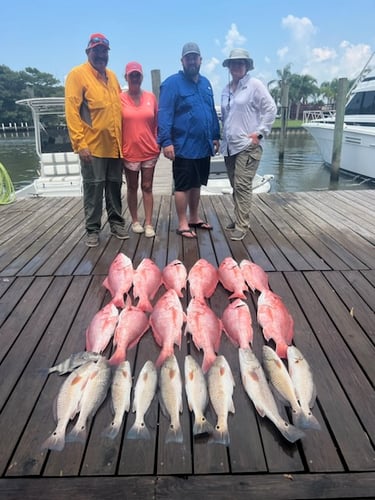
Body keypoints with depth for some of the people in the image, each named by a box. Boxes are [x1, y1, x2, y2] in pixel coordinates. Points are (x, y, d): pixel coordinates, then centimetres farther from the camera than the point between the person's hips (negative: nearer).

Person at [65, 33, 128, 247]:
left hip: (115, 145, 6)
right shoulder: (78, 74, -3)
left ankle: (116, 223, 23)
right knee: (93, 189, 1)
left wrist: (122, 138, 15)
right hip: (93, 145, -5)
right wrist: (80, 143, -17)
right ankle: (93, 230, 11)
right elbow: (72, 110, -10)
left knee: (115, 186, 11)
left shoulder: (112, 76, 16)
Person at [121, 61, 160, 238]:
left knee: (147, 187, 5)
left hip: (149, 151, 2)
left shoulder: (151, 97, 3)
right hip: (129, 152, -1)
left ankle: (148, 223, 10)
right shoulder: (120, 98, -4)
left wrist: (159, 144, 4)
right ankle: (135, 221, 22)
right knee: (132, 187, 10)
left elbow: (157, 123, 8)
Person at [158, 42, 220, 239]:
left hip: (203, 146, 7)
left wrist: (215, 136, 17)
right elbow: (164, 114, -14)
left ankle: (194, 218, 28)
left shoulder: (205, 83, 15)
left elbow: (212, 112, 20)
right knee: (183, 186, 0)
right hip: (184, 147, -7)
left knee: (196, 184, 15)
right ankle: (183, 224, 9)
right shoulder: (172, 83, -7)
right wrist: (166, 141, -21)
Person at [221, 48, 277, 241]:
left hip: (247, 145, -7)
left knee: (242, 185, -11)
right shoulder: (226, 89, 15)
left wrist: (260, 132, -12)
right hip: (229, 146, 7)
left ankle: (242, 226, -7)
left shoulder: (255, 85, -4)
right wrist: (223, 137, 17)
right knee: (235, 186, 11)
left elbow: (271, 109, -7)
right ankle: (240, 219, 24)